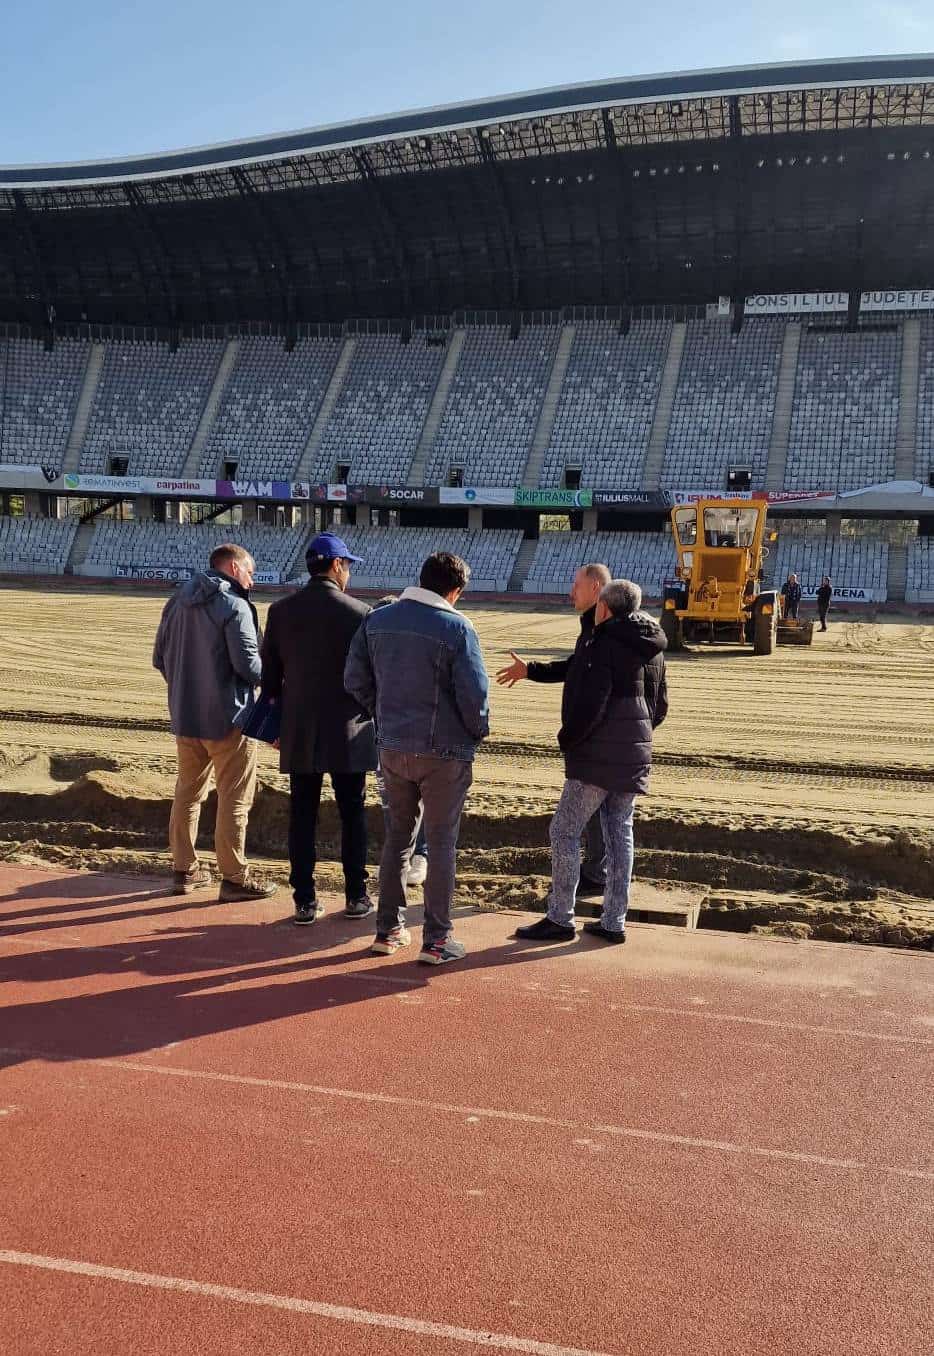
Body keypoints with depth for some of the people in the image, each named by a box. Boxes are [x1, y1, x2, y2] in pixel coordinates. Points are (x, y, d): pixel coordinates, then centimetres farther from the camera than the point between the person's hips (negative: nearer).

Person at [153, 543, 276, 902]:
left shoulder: (177, 601, 8)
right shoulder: (233, 605, -15)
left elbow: (159, 658, 12)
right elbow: (248, 665, -20)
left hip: (184, 716, 7)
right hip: (226, 718, -7)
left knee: (187, 791, 18)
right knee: (234, 798, 2)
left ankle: (185, 869, 25)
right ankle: (233, 878, 7)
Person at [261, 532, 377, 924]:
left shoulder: (280, 611, 1)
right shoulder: (359, 612, -9)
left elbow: (270, 674, 5)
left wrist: (275, 724, 16)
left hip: (299, 733, 3)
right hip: (348, 731, -2)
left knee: (302, 817, 7)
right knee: (352, 815, 9)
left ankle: (305, 901, 10)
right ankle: (356, 897, 16)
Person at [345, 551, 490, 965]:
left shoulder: (377, 620, 1)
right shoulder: (456, 628, -15)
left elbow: (355, 679, 5)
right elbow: (474, 692, -16)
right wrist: (478, 731, 2)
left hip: (392, 748, 5)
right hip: (444, 752, -5)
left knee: (397, 837, 17)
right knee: (441, 842, 6)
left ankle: (388, 929, 23)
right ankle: (436, 939, 11)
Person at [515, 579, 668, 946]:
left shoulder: (603, 646, -15)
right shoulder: (652, 650, 12)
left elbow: (590, 705, -21)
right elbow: (660, 705, 19)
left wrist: (567, 738, -7)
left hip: (597, 758, -8)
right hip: (634, 757, 9)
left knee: (564, 832, 0)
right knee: (620, 835, 11)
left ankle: (560, 919, 2)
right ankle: (613, 922, 14)